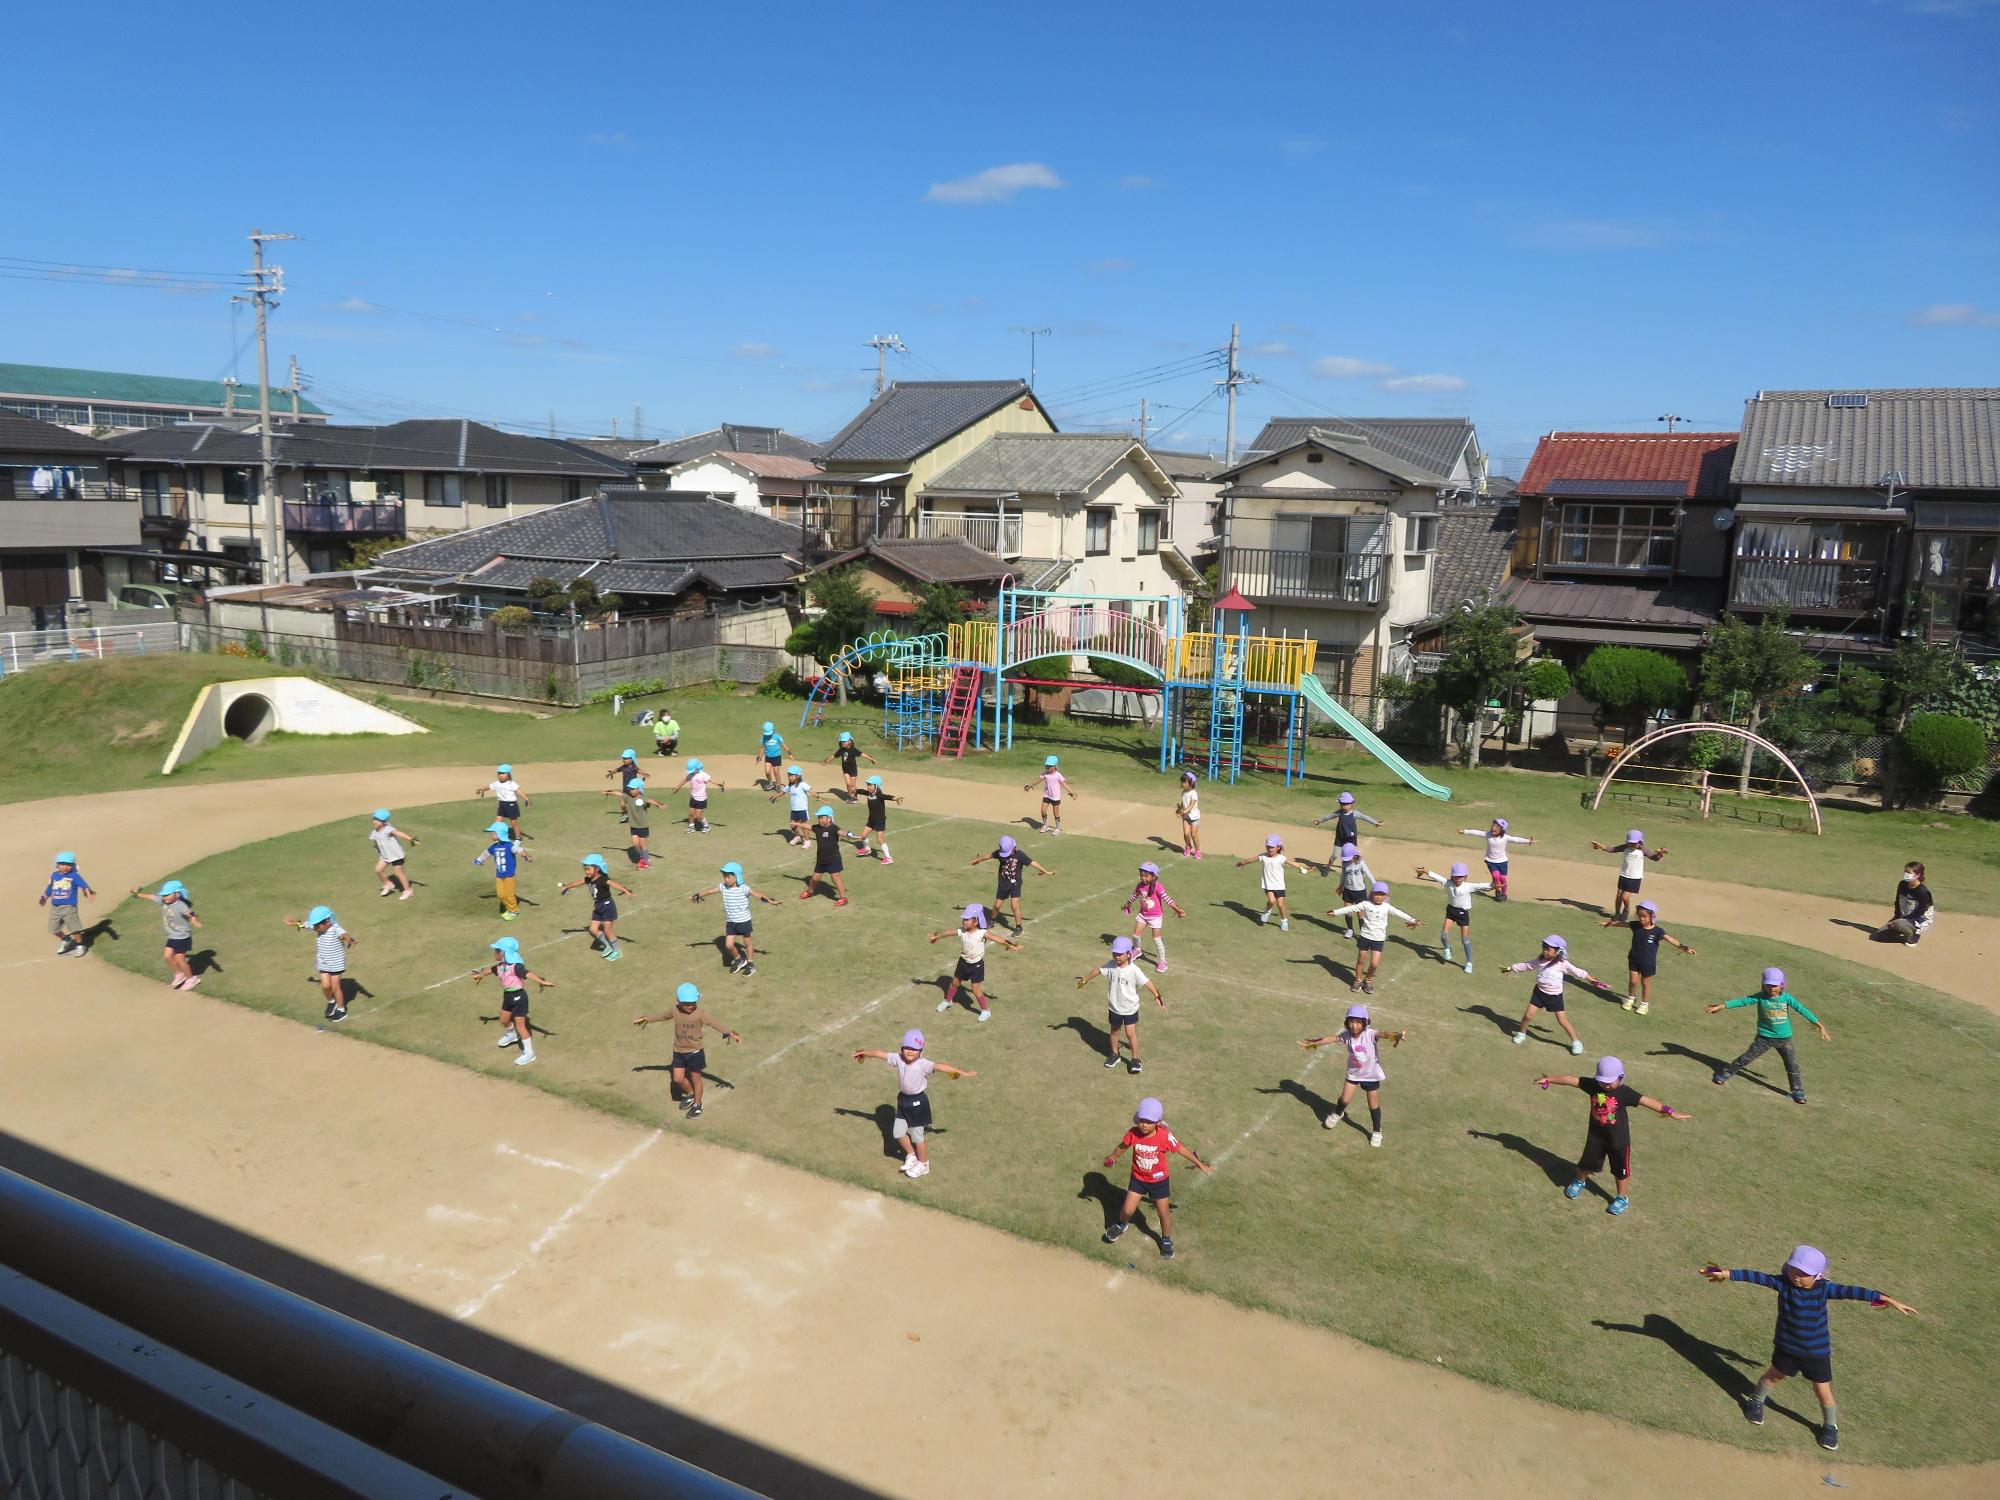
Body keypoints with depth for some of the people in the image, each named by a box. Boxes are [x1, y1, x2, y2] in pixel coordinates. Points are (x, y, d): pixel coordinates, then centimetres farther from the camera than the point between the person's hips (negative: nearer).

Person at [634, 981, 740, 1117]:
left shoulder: (700, 1014, -19)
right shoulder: (675, 1012, -7)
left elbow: (715, 1023, -27)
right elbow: (661, 1015, 12)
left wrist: (730, 1033, -40)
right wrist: (646, 1019, 23)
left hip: (695, 1051, -4)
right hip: (679, 1051, 4)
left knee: (696, 1078, 10)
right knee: (678, 1079, 7)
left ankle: (697, 1105, 28)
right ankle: (690, 1094, 37)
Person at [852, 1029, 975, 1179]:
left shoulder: (922, 1064, -25)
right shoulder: (898, 1059, -9)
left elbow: (939, 1066, -39)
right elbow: (881, 1054, 4)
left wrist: (960, 1071, -48)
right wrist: (865, 1052, 17)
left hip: (918, 1101, -6)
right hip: (903, 1099, 6)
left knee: (916, 1136, 7)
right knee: (897, 1133, 14)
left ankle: (923, 1164, 31)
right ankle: (911, 1155, 40)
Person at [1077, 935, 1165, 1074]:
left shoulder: (1134, 970, -23)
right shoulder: (1111, 966, -12)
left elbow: (1147, 983, -27)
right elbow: (1098, 970, 3)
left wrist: (1157, 996, -38)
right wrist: (1085, 979, 15)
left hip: (1130, 1008, -4)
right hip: (1114, 1007, 4)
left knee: (1130, 1032, -5)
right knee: (1114, 1031, 19)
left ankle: (1135, 1059, 10)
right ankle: (1114, 1054, 39)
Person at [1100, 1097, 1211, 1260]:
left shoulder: (1164, 1136, -29)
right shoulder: (1133, 1133, -22)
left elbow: (1181, 1149, -15)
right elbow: (1122, 1146, 0)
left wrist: (1200, 1164, -7)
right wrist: (1112, 1158, 14)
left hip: (1159, 1180, -1)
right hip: (1138, 1178, 2)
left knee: (1164, 1213, 8)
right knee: (1127, 1210, 4)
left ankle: (1166, 1241, 36)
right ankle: (1120, 1225, 40)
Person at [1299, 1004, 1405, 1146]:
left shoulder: (1370, 1034, -30)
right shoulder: (1346, 1035, -17)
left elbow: (1384, 1034, -49)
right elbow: (1331, 1038, -6)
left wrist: (1398, 1034, -69)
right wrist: (1312, 1044, 3)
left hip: (1371, 1074, -3)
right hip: (1353, 1073, 3)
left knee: (1373, 1105, 9)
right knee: (1345, 1099, 6)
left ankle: (1377, 1132, 31)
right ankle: (1337, 1113, 40)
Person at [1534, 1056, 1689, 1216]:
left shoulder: (1624, 1092, -23)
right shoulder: (1593, 1085, -13)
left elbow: (1646, 1101, -31)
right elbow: (1571, 1080, -8)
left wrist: (1668, 1110, -41)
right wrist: (1549, 1079, -4)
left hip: (1618, 1138, -3)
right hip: (1596, 1134, 3)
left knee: (1621, 1169, 10)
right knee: (1587, 1162, 19)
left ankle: (1623, 1198, 31)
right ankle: (1579, 1181, 47)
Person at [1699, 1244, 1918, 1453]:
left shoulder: (1824, 1289, -20)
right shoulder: (1783, 1283, -19)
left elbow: (1853, 1292, -25)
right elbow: (1758, 1277, -20)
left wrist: (1889, 1300, -26)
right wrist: (1728, 1274, -25)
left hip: (1817, 1350, -1)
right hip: (1787, 1345, 1)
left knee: (1823, 1390, 10)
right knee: (1774, 1375, 19)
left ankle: (1830, 1426, 35)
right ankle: (1756, 1402, 43)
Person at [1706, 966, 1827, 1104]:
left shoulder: (1787, 997, -10)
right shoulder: (1760, 997, -12)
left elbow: (1802, 1010, -10)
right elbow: (1742, 1002, -15)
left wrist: (1820, 1025, -12)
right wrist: (1721, 1006, -20)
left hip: (1784, 1038, 1)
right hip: (1764, 1036, -1)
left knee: (1793, 1065, 7)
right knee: (1747, 1057, 1)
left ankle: (1798, 1091, 21)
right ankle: (1727, 1073, 15)